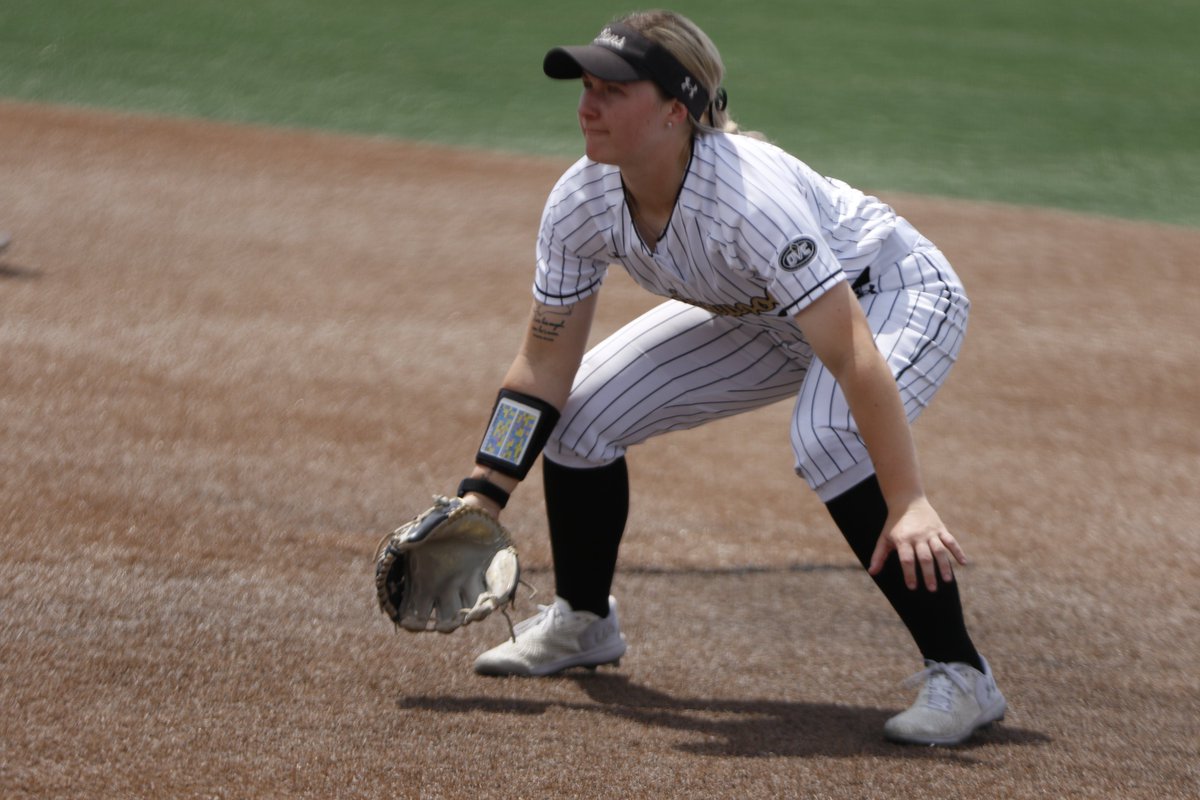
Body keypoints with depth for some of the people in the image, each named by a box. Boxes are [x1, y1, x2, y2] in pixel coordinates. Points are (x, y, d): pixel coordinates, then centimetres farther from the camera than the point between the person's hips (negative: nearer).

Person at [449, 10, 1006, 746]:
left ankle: (960, 676, -27)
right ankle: (583, 623, 26)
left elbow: (856, 356, -45)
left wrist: (909, 505, -52)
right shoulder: (581, 204, -19)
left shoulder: (749, 195, -40)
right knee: (581, 411, 0)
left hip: (901, 293, -7)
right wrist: (483, 495, -14)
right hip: (765, 320, 7)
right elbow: (546, 364, -7)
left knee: (828, 434, -37)